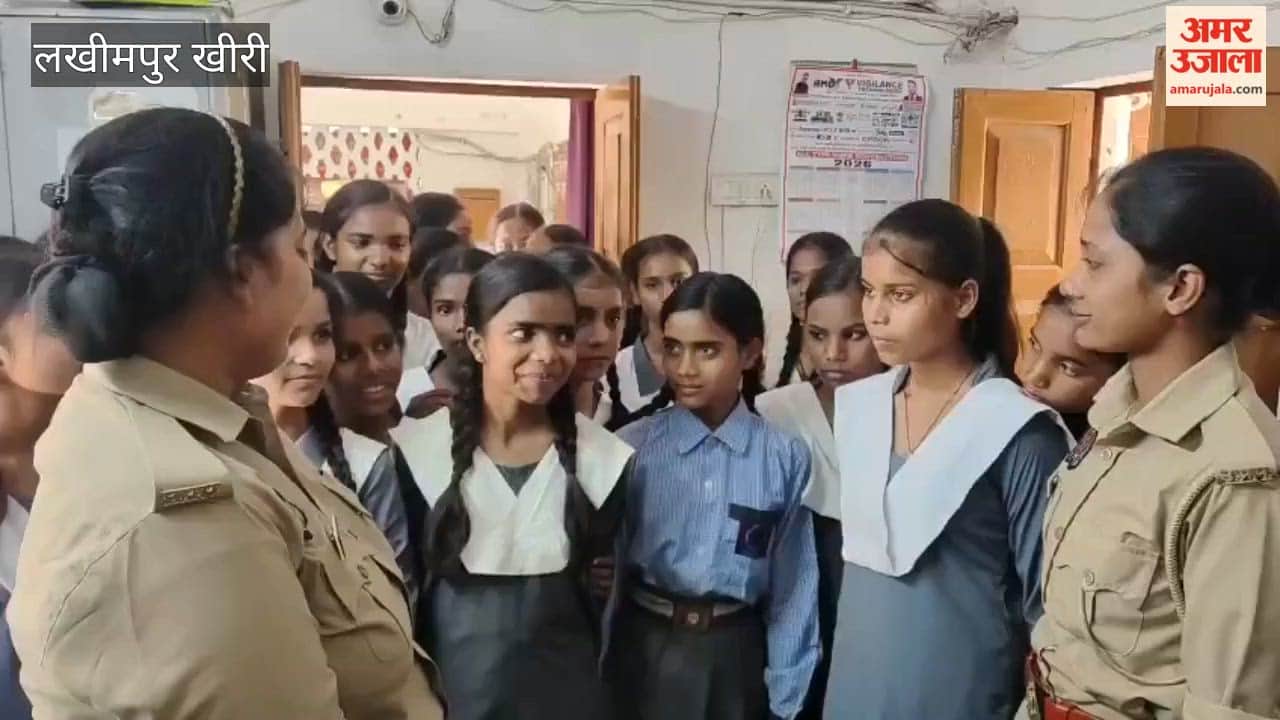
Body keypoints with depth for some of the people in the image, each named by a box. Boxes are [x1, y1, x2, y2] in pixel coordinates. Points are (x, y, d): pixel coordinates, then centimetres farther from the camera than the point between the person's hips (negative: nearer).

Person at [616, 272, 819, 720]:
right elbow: (609, 564, 1)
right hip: (648, 650, 0)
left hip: (738, 653, 0)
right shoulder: (631, 448, -6)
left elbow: (793, 583, -3)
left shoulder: (784, 456, -8)